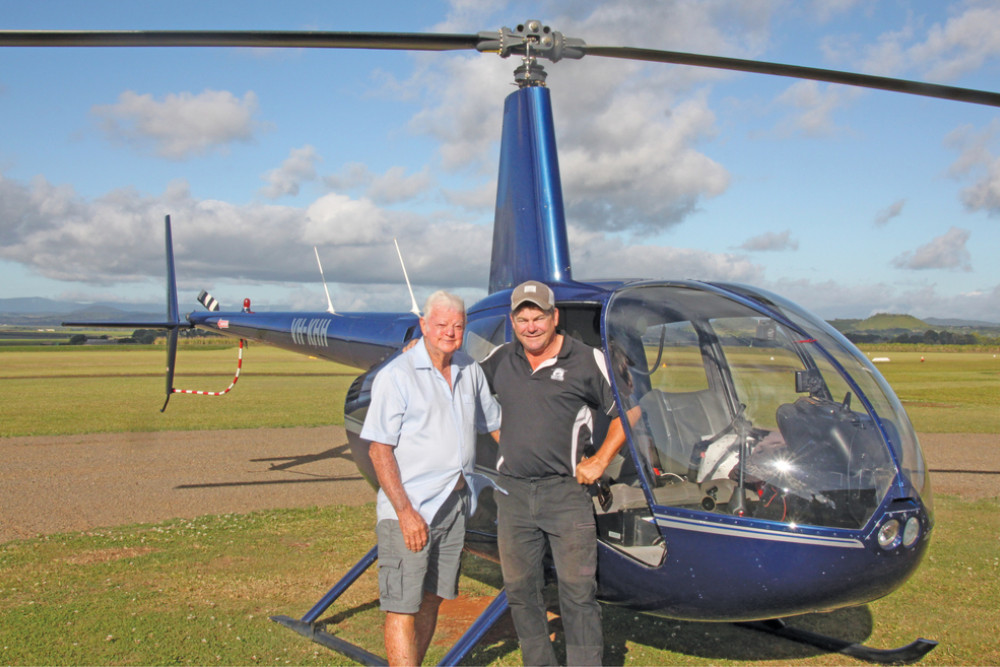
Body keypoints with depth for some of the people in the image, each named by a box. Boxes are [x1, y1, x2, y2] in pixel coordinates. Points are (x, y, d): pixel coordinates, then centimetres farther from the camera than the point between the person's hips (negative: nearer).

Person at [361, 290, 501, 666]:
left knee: (432, 599, 16)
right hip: (409, 508, -6)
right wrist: (405, 512, -19)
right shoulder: (397, 375, -10)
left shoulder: (470, 372, 9)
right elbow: (379, 450, -12)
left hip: (455, 504, 7)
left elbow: (495, 424, 22)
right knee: (402, 608, -4)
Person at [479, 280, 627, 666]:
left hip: (565, 491, -4)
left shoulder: (587, 361, -3)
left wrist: (599, 462, -3)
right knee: (520, 589, 13)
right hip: (512, 492, 4)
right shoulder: (499, 360, 8)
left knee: (577, 591, -3)